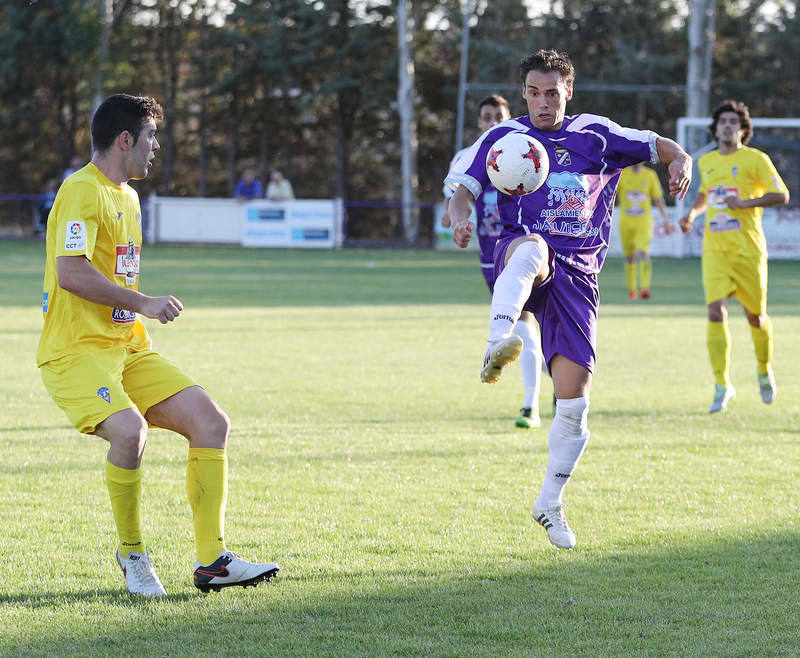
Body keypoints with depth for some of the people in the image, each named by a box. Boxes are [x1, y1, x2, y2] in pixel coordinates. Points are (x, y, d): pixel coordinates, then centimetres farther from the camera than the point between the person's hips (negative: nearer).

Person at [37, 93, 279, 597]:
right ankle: (133, 554, -10)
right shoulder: (82, 192, -12)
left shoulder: (127, 196, 19)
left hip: (128, 347, 9)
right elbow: (71, 273, -24)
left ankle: (212, 562, -1)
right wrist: (143, 303, -20)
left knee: (211, 421, -3)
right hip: (76, 349, -9)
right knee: (131, 430, -32)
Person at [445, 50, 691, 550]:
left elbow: (656, 145, 21)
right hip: (518, 258, -2)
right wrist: (461, 218, -20)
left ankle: (550, 504, 14)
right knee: (531, 247, -42)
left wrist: (681, 160, -3)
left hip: (577, 274, 2)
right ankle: (497, 348, -64)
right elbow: (464, 187, 4)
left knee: (574, 400, -6)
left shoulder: (595, 134, 14)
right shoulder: (504, 137, 11)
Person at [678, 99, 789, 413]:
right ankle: (722, 385, -9)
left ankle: (765, 370, 34)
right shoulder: (706, 162, 13)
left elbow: (782, 195, -6)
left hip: (748, 249, -3)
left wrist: (745, 203, -17)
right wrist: (692, 211, 12)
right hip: (714, 249, 3)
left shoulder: (755, 159, -2)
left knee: (755, 316, 5)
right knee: (716, 311, -13)